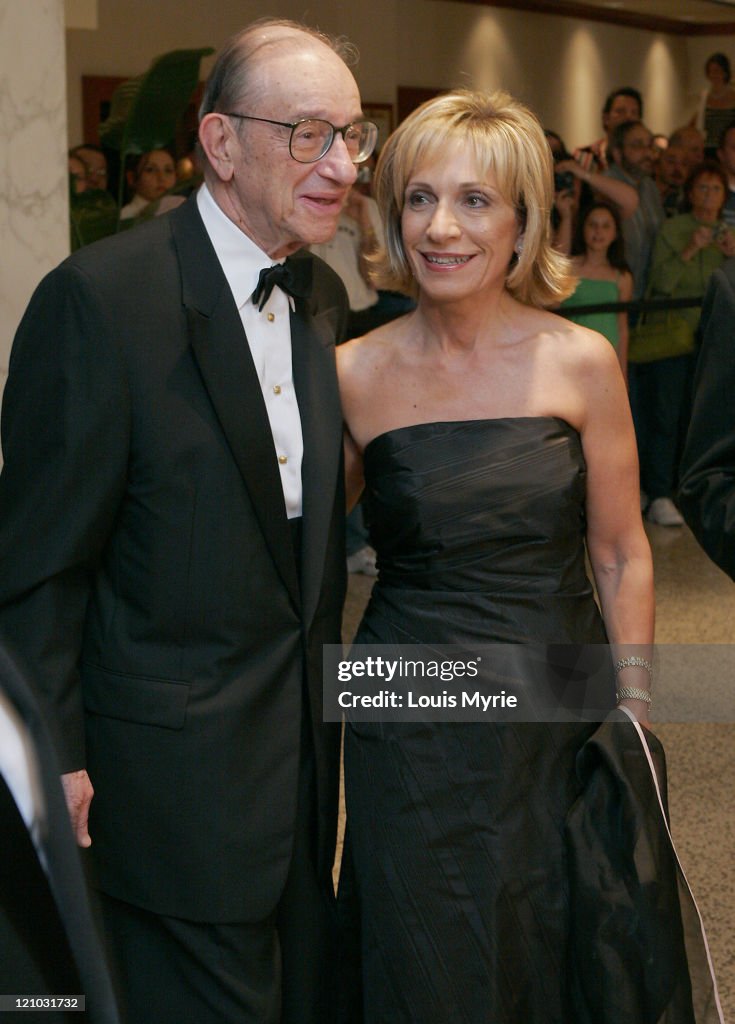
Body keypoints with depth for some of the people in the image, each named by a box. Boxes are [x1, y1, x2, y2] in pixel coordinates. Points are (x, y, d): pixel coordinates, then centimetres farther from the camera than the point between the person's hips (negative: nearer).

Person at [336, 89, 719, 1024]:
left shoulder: (581, 362, -5)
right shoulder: (356, 375, -5)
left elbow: (620, 556, 1)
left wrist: (633, 712, 0)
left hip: (563, 718, 1)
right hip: (412, 730, 0)